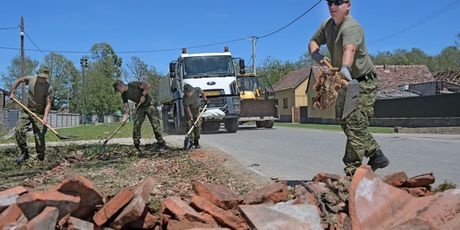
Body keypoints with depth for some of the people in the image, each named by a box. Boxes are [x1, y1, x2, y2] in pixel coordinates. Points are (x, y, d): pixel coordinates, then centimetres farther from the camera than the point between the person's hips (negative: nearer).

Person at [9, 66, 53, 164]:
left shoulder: (49, 88, -15)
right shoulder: (31, 79, -5)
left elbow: (48, 104, -18)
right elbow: (19, 80, 15)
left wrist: (45, 117, -32)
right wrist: (11, 92, 8)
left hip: (40, 113, -4)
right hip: (27, 110, 4)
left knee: (39, 136, -7)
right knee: (19, 130, -10)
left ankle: (41, 158, 5)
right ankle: (24, 153, 3)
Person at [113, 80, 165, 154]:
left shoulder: (133, 85, -19)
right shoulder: (124, 95, -2)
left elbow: (147, 85, -18)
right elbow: (125, 107, -5)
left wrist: (143, 95, -24)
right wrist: (124, 118, -17)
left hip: (149, 104, -6)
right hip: (139, 107, 6)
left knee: (155, 124, -10)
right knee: (136, 126, -5)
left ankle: (161, 144, -5)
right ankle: (137, 146, 3)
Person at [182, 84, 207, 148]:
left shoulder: (197, 90, -23)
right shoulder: (185, 99, -32)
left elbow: (202, 92, 2)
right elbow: (187, 109, -35)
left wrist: (205, 99, 13)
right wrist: (191, 118, -41)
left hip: (197, 110, 3)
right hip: (189, 111, -3)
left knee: (198, 126, 0)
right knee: (189, 125, -12)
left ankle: (196, 142, 7)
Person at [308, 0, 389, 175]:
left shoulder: (352, 27, -23)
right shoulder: (327, 25, 5)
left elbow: (349, 48, -43)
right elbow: (313, 41, 16)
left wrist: (345, 69, -62)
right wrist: (316, 55, -6)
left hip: (363, 83, -9)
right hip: (346, 83, 9)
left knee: (355, 124, -16)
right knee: (345, 122, 13)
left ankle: (352, 171, -12)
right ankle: (376, 155, 26)